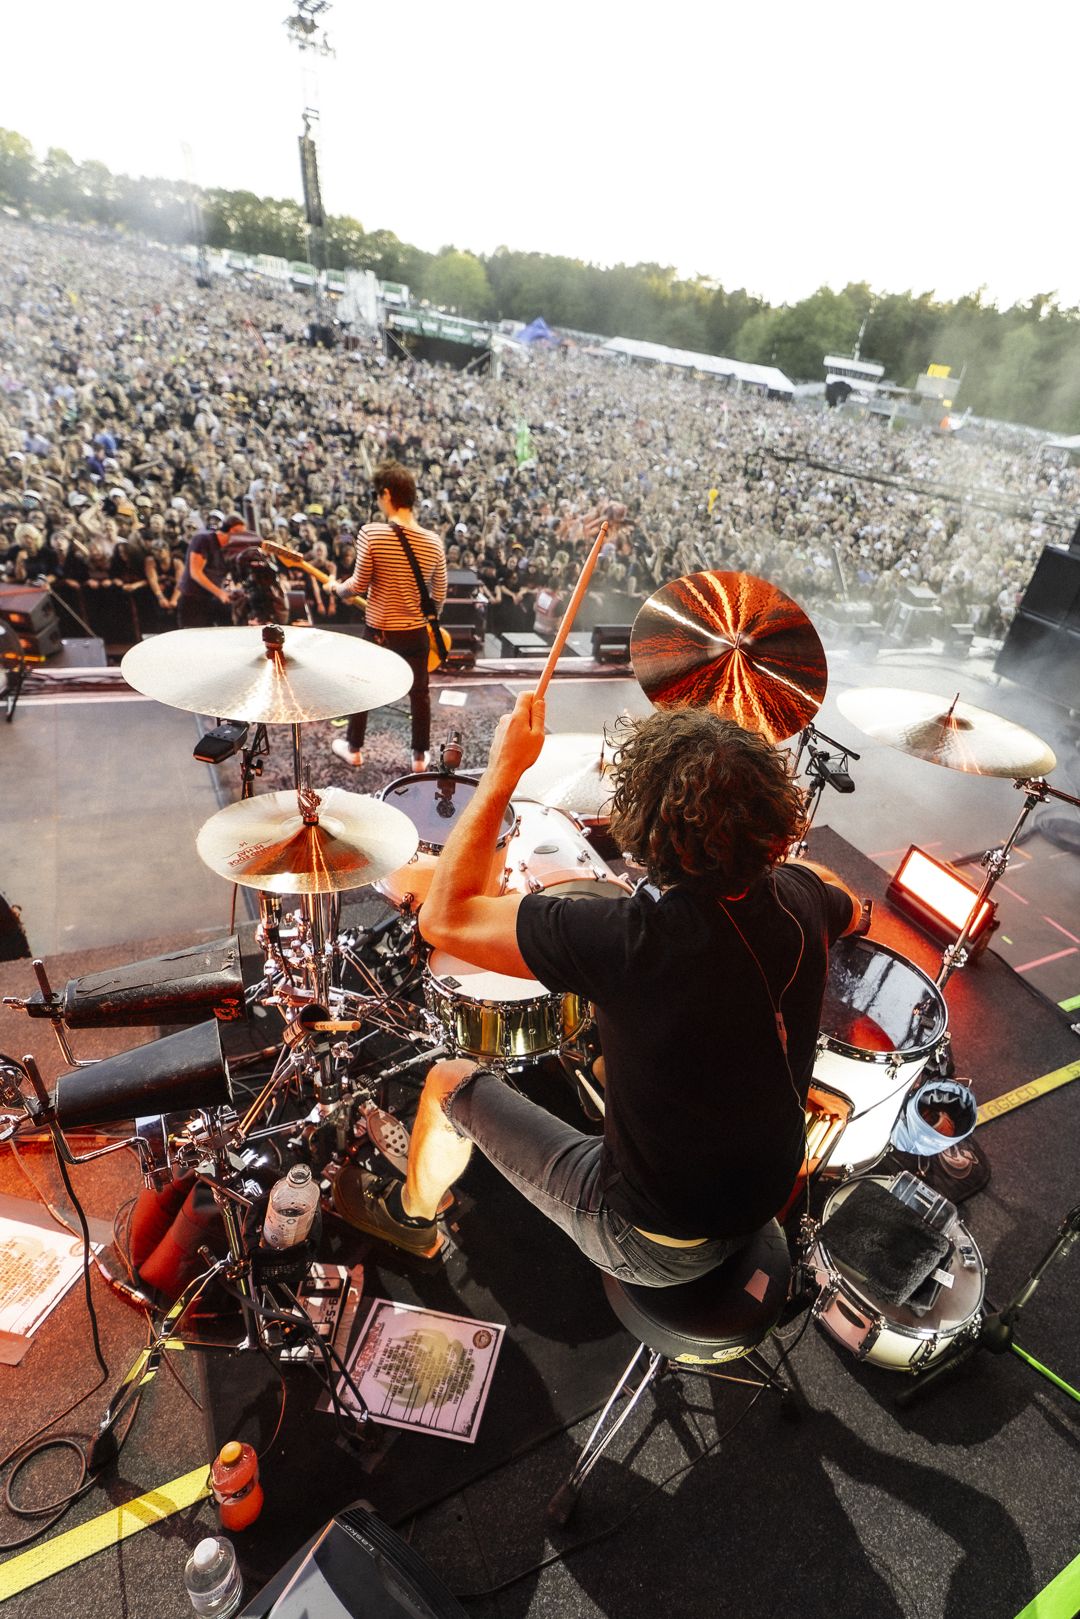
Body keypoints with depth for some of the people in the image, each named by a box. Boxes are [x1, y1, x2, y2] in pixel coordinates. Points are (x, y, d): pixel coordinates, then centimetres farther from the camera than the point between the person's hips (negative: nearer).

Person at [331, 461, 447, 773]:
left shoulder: (371, 533, -17)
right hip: (416, 632, 2)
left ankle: (354, 749, 32)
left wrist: (337, 588, 7)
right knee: (419, 693, 16)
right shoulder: (434, 542, -7)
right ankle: (420, 757, 25)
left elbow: (359, 586, -14)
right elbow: (439, 596, 0)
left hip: (378, 631, -2)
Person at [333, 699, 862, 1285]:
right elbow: (850, 908, 9)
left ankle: (409, 1215, 40)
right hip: (768, 1200, 6)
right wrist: (756, 850, 13)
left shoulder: (630, 940, -38)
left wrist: (503, 769, -22)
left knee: (450, 1083, 9)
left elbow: (443, 918, -26)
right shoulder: (798, 900, -18)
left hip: (654, 1248, -5)